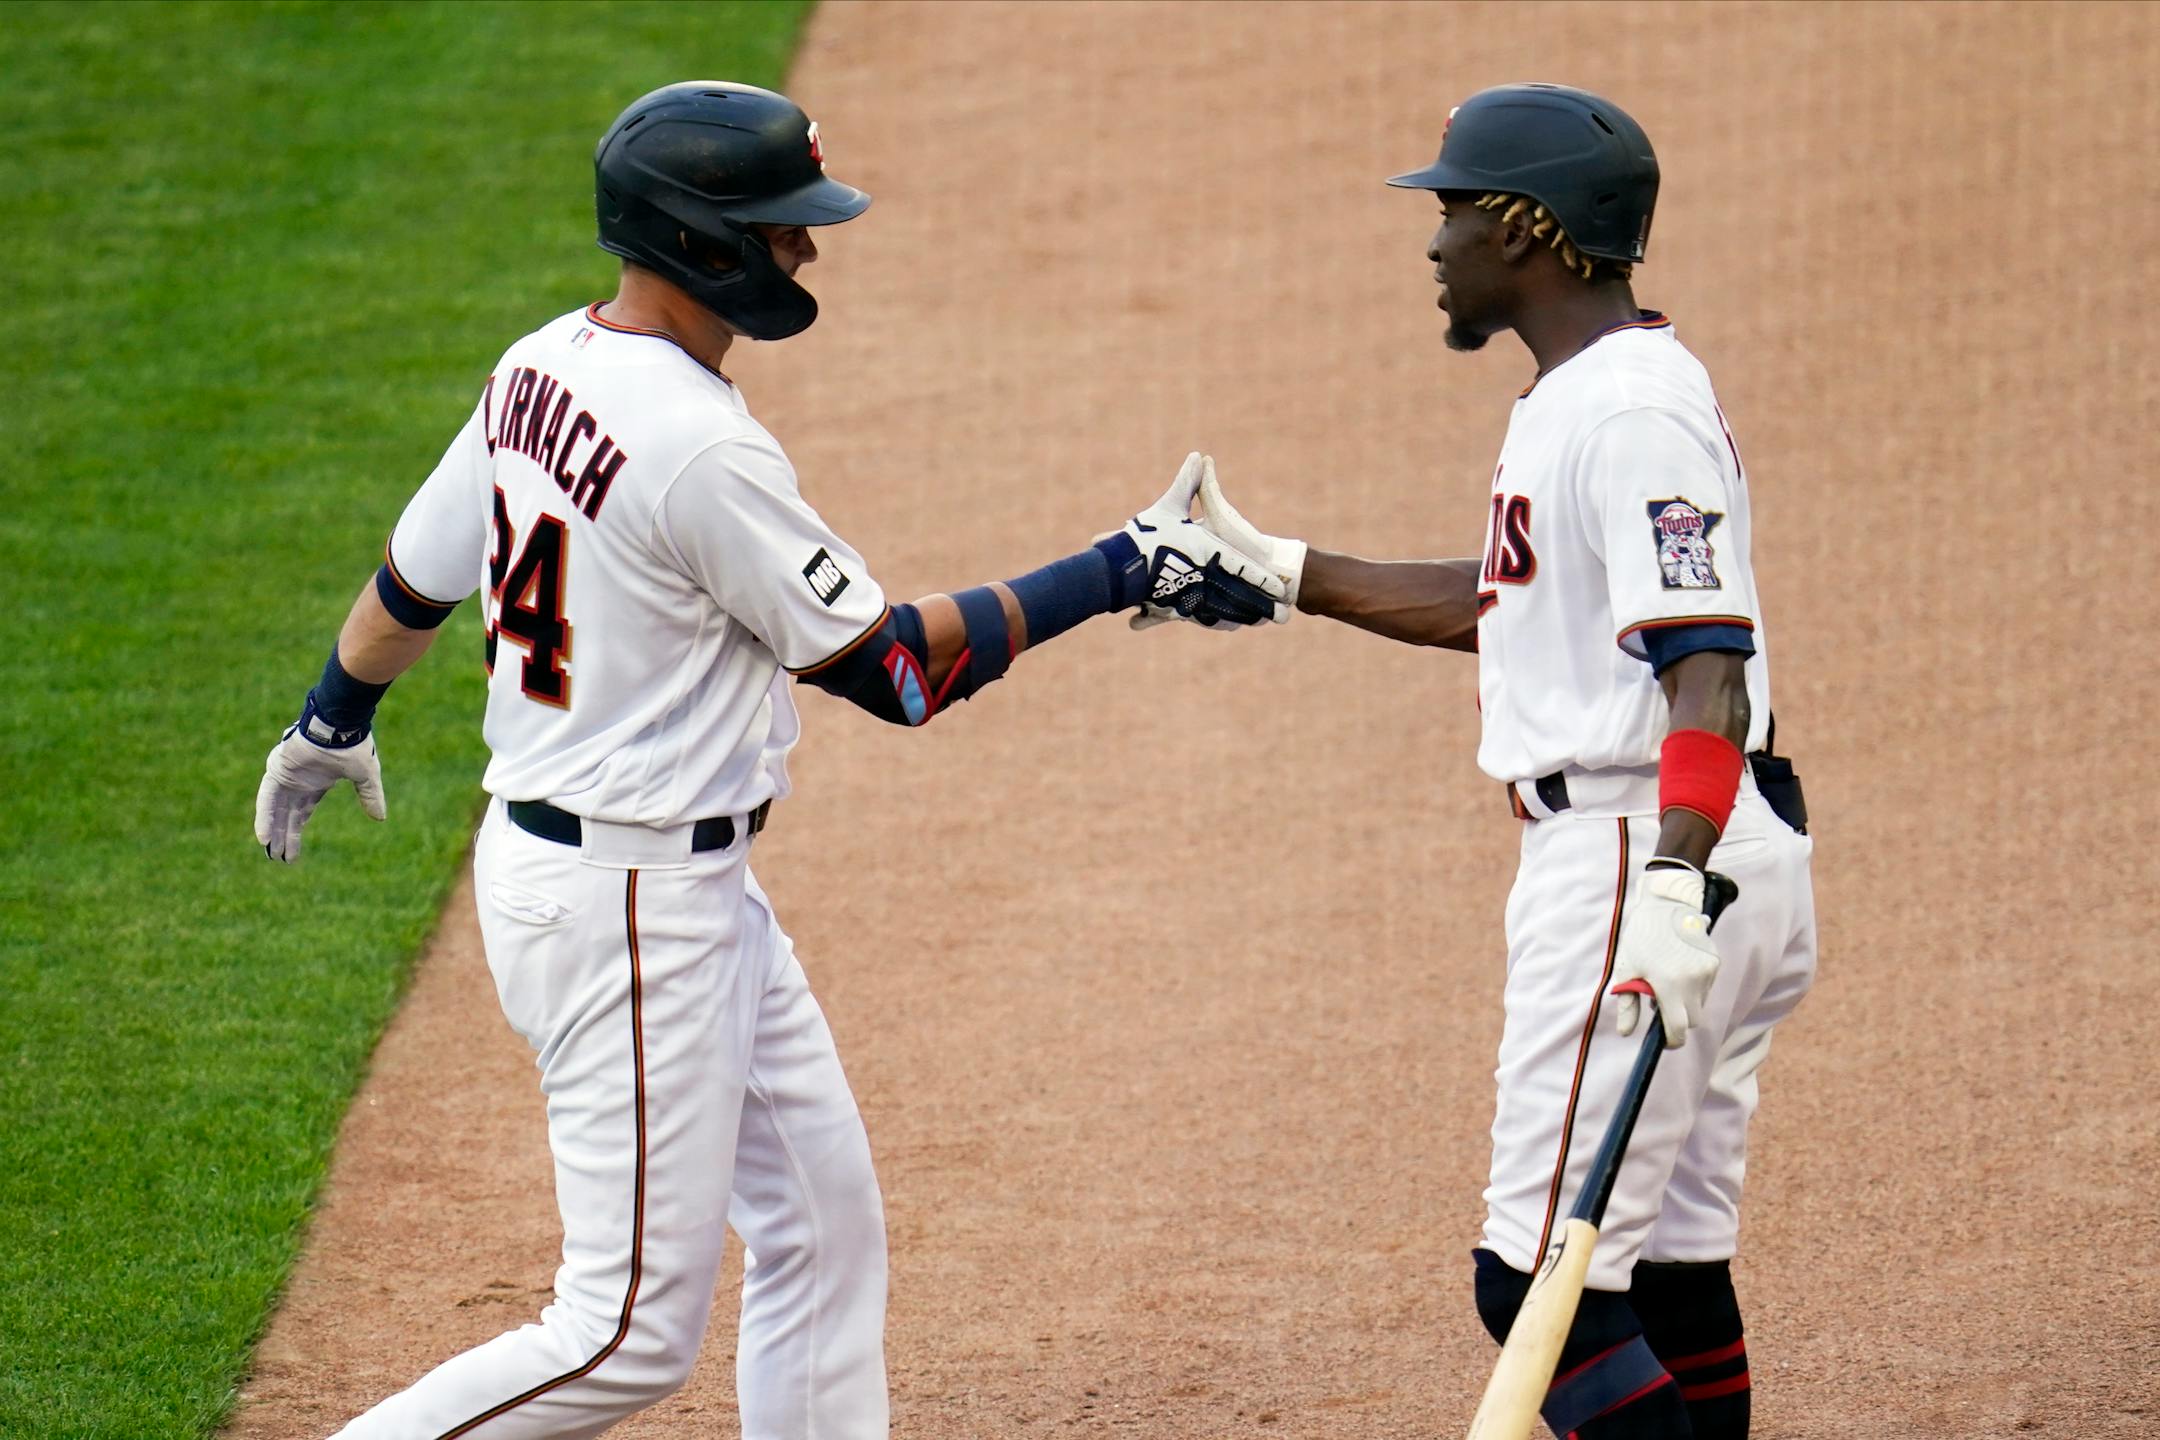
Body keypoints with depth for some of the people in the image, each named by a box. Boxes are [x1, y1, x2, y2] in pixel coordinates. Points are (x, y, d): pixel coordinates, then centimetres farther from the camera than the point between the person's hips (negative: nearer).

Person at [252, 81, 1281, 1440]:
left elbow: (418, 575, 18)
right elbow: (895, 667, -19)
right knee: (634, 1330, -6)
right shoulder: (704, 447, -25)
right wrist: (1117, 575, -12)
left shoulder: (545, 369, 4)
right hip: (630, 906, -11)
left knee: (822, 1224, 15)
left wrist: (335, 719, 36)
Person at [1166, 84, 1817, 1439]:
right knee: (1674, 1262, 13)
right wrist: (1279, 572, 30)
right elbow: (1502, 600, 30)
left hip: (1638, 849, -11)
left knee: (1541, 1278, -12)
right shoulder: (1578, 395, 17)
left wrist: (1677, 882, -38)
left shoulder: (1633, 409, -17)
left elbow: (1708, 664, -27)